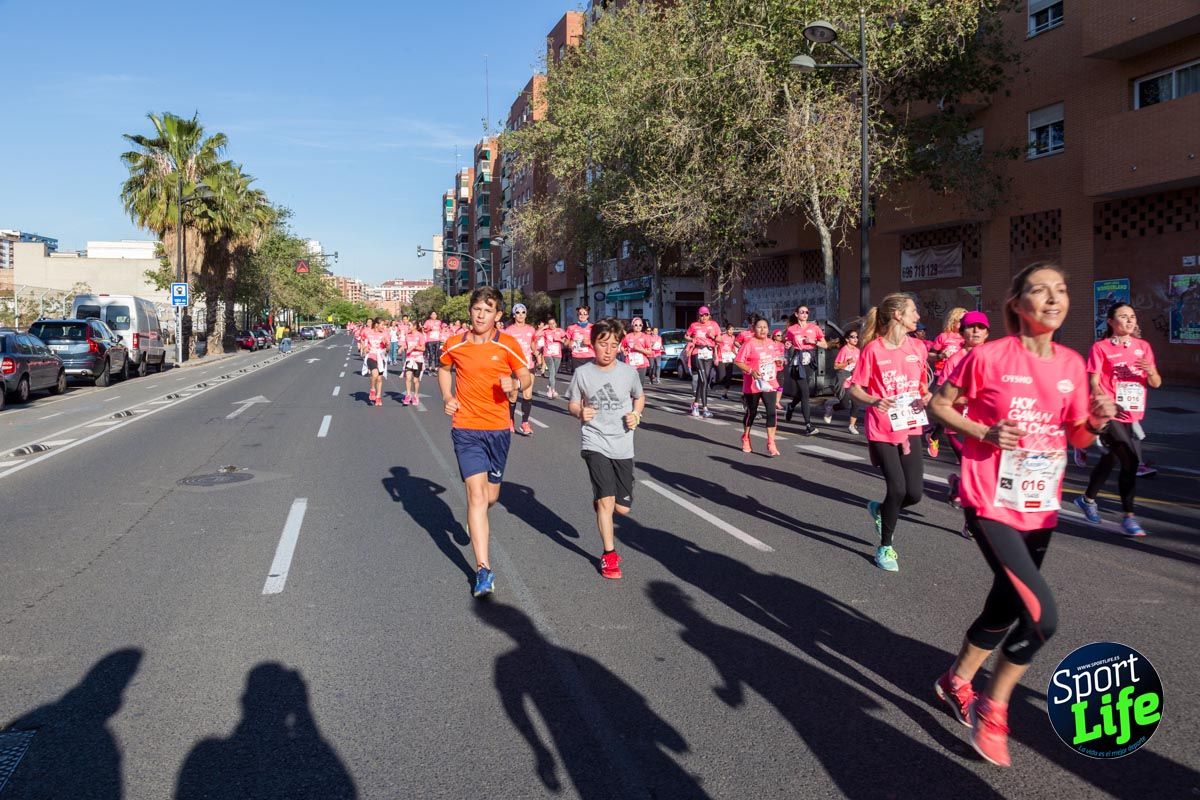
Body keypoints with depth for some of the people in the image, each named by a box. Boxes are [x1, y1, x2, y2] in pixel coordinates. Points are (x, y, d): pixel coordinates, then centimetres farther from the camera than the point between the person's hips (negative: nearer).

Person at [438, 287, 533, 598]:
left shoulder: (508, 345, -3)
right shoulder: (454, 344, 1)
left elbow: (527, 377, 6)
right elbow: (444, 369, 21)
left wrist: (515, 384, -17)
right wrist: (446, 397, 5)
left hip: (498, 428, 1)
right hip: (466, 429, -1)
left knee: (490, 496, 12)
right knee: (476, 493, -12)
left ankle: (477, 522, 50)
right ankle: (483, 569, -11)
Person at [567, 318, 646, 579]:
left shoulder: (629, 372, -1)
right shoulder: (582, 373, -4)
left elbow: (639, 397, 16)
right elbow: (572, 404, 6)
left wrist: (636, 415, -3)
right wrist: (580, 412, -16)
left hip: (622, 445, 3)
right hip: (595, 442, -2)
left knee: (622, 508, 6)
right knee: (607, 500, -13)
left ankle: (599, 500, 42)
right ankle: (609, 554, 5)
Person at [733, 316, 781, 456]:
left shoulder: (771, 343, 9)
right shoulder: (750, 343, -10)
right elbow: (737, 361, -14)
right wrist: (751, 371, -24)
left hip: (769, 384, 4)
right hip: (753, 385, -4)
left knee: (772, 412, -9)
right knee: (751, 412, 10)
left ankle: (771, 444, -6)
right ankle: (745, 438, 32)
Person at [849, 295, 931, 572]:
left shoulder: (917, 347, 5)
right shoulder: (873, 349, -8)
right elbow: (854, 388, -5)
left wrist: (926, 396, -5)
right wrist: (873, 400, -25)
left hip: (910, 427, 5)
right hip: (882, 429, -5)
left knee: (914, 492, -2)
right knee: (897, 488, -8)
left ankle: (880, 509, 33)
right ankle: (885, 547, 14)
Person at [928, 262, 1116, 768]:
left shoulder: (1072, 364, 2)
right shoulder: (989, 356, -13)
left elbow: (1076, 438, 10)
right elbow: (940, 405, -3)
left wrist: (1095, 423, -11)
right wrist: (984, 432, -17)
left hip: (1040, 508, 6)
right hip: (991, 504, -6)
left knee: (1007, 607, 18)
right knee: (1043, 615, -15)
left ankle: (956, 682, 42)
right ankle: (992, 708, 10)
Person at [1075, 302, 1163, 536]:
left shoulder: (1143, 346, 11)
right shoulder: (1101, 348, -3)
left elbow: (1156, 384, 12)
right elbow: (1093, 383, -9)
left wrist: (1150, 371, -11)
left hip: (1133, 416, 6)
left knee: (1110, 460, 16)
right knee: (1130, 461, -15)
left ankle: (1087, 499, 37)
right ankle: (1128, 517, -6)